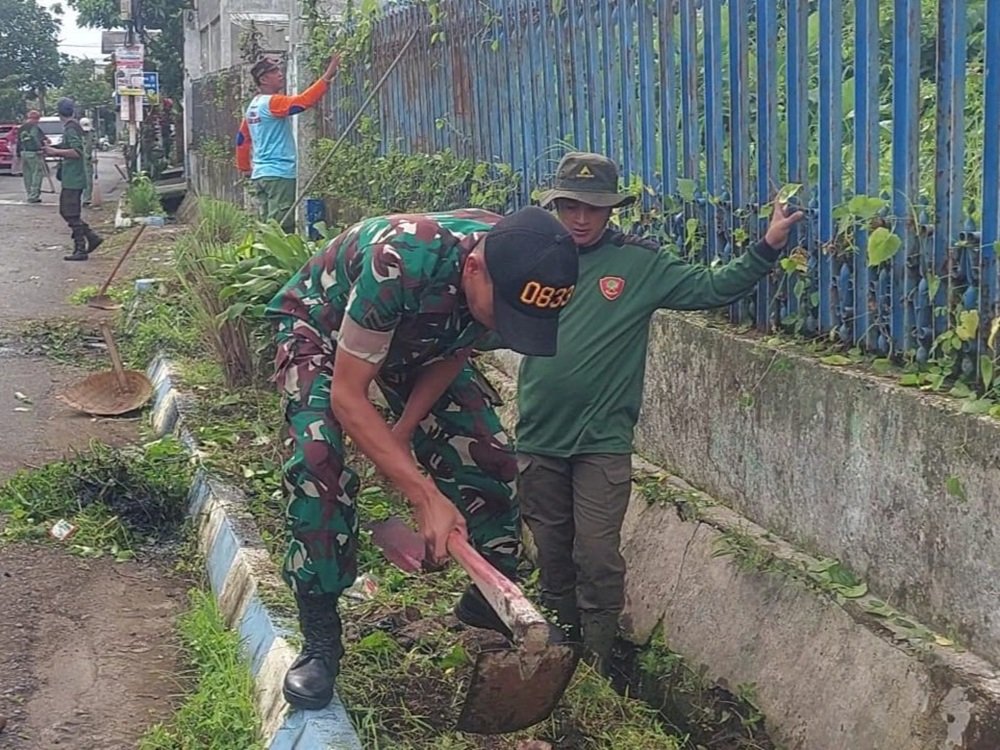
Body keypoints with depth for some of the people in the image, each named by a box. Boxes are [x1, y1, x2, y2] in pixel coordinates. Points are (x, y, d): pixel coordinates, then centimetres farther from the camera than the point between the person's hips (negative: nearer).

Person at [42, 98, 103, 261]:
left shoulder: (70, 129, -16)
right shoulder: (71, 127, 15)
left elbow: (77, 152, -26)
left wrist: (56, 152, -21)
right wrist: (55, 151, 15)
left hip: (73, 179, -10)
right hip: (70, 178, 10)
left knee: (72, 215, -6)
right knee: (66, 211, 15)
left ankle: (80, 250, -3)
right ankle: (92, 237, 16)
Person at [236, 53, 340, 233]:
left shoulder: (253, 106, 15)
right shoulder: (272, 102, -12)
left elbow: (242, 139, 20)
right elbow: (303, 101, -26)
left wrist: (245, 168, 27)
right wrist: (328, 76, -27)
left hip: (260, 175, 9)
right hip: (279, 174, -9)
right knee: (282, 229, -10)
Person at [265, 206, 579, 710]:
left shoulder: (518, 271, -27)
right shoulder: (400, 260, -46)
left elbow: (452, 355, -6)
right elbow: (347, 395, -36)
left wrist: (403, 434, -16)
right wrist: (426, 495, -38)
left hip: (416, 339, 5)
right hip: (321, 327, -5)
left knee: (490, 454, -4)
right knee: (317, 458, -28)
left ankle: (493, 598, 19)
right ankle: (319, 639, -14)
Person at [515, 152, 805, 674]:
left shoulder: (640, 263, -1)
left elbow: (711, 287, -2)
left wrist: (767, 248, -13)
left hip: (603, 441, -2)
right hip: (539, 438, 2)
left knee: (597, 558, -4)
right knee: (552, 554, 13)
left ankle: (596, 671, 11)